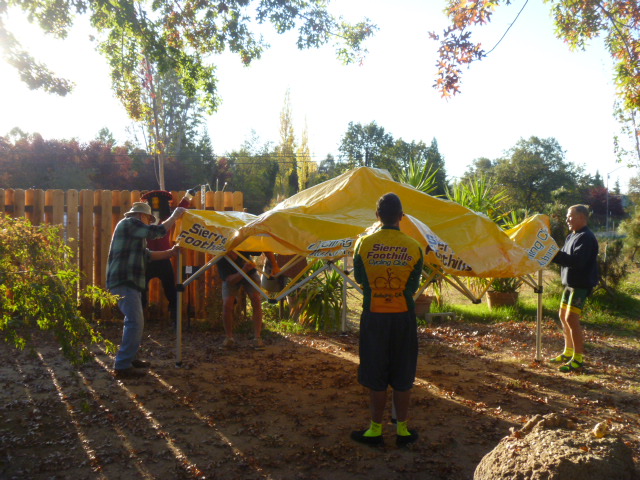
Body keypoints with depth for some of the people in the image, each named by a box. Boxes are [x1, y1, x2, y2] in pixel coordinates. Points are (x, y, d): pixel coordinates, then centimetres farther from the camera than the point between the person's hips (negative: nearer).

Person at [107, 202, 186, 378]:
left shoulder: (133, 232, 27)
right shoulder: (129, 223, -5)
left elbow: (148, 255, 27)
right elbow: (157, 231, -14)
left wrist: (171, 252, 22)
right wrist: (175, 216, -2)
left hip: (128, 281, 11)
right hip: (124, 282, -11)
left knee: (134, 322, 19)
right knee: (135, 323, -15)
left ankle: (129, 358, 29)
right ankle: (122, 367, -14)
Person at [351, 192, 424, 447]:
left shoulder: (364, 243, -6)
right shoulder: (414, 247, -4)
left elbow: (359, 278, 5)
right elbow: (413, 286, 2)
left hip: (374, 316, -1)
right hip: (404, 316, 1)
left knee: (375, 375, 9)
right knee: (402, 376, 11)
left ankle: (376, 430, 18)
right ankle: (402, 430, 20)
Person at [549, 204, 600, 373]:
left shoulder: (586, 238, -17)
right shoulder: (571, 237, 15)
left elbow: (577, 261, -28)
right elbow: (566, 258, 16)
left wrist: (554, 254, -27)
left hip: (582, 284, -10)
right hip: (570, 283, 10)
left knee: (571, 318, -13)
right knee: (564, 317, 16)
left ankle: (578, 359, -6)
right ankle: (568, 352, 29)